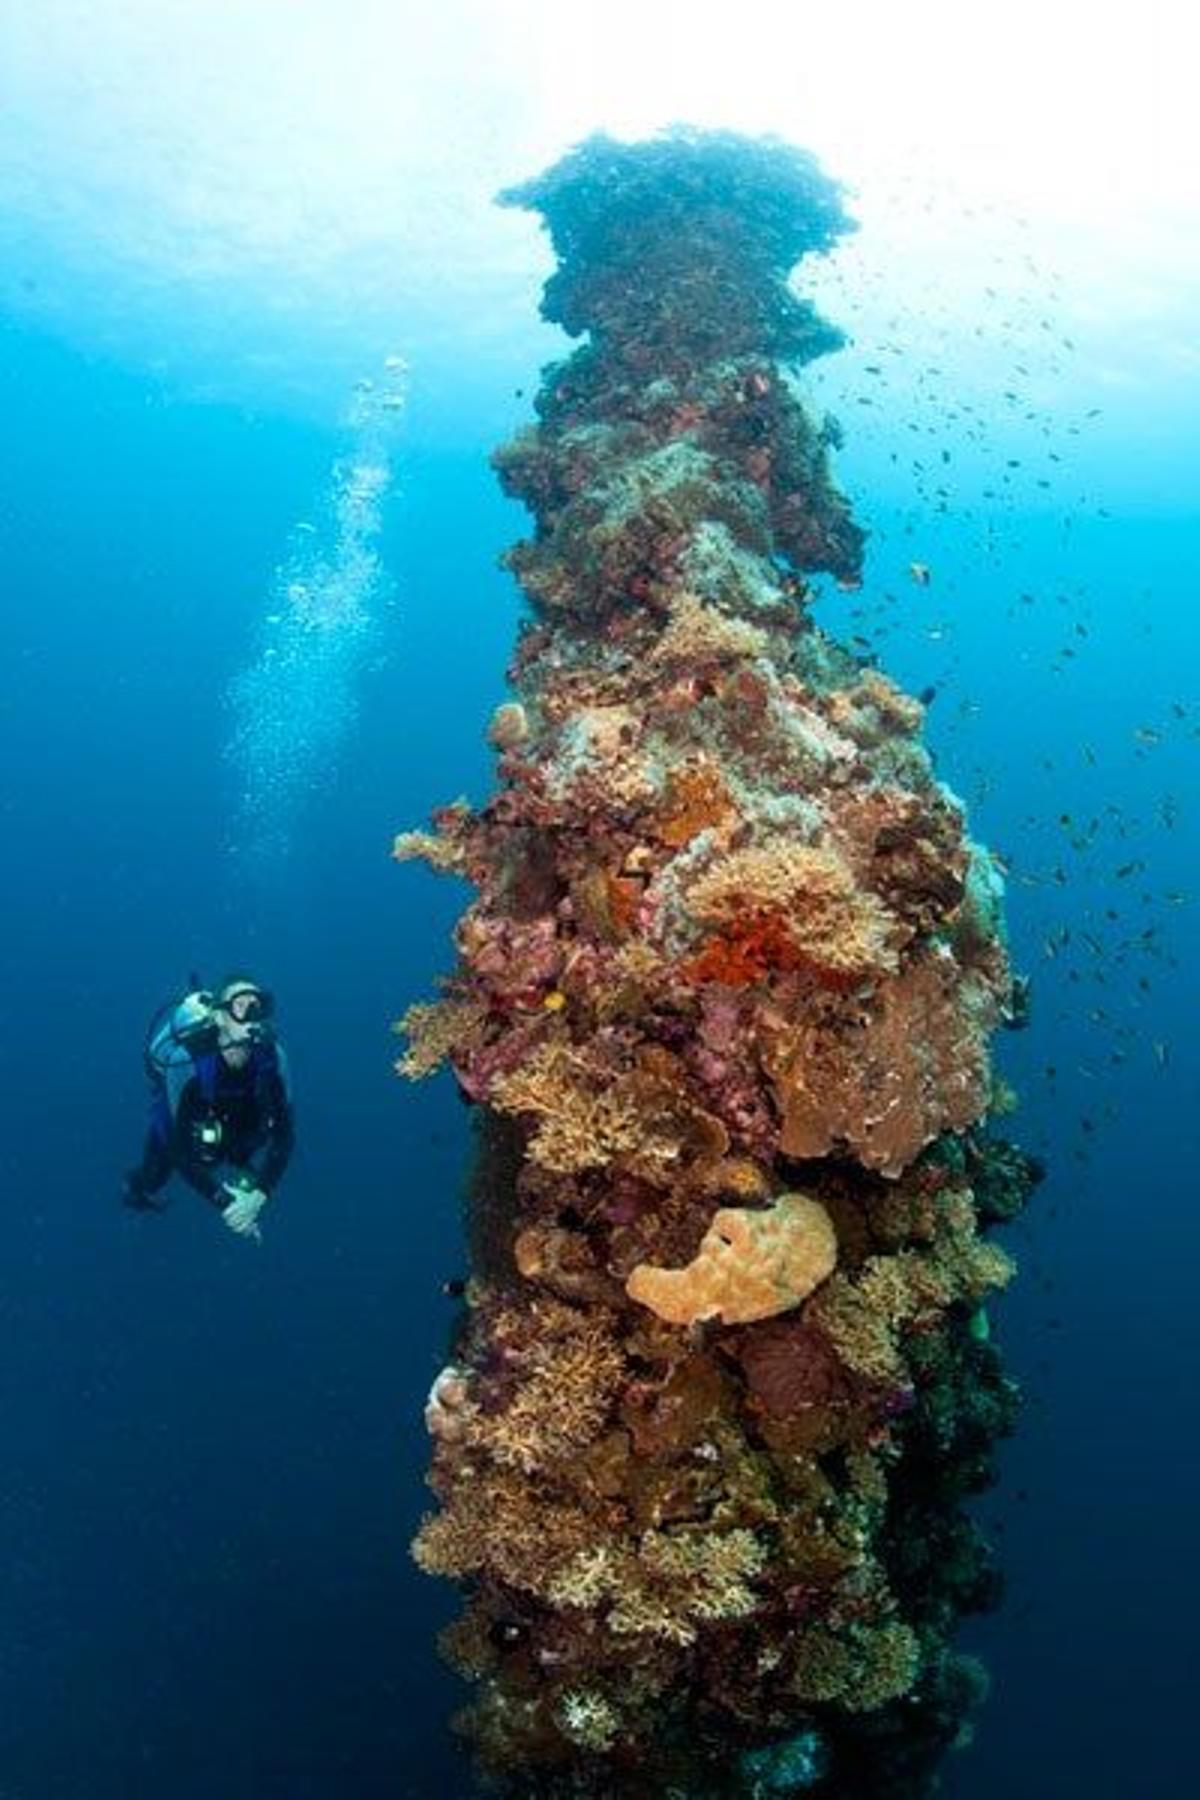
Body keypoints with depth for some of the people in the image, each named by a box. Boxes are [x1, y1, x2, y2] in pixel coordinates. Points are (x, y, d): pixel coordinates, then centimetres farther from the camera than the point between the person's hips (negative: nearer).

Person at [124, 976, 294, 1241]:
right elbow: (180, 1149, -37)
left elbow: (284, 1132, -26)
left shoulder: (271, 1057, -33)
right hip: (174, 1128, -2)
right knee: (154, 1179, 20)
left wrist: (258, 1195, -37)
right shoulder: (186, 1060, -43)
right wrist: (225, 1203, -39)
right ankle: (138, 1187, 53)